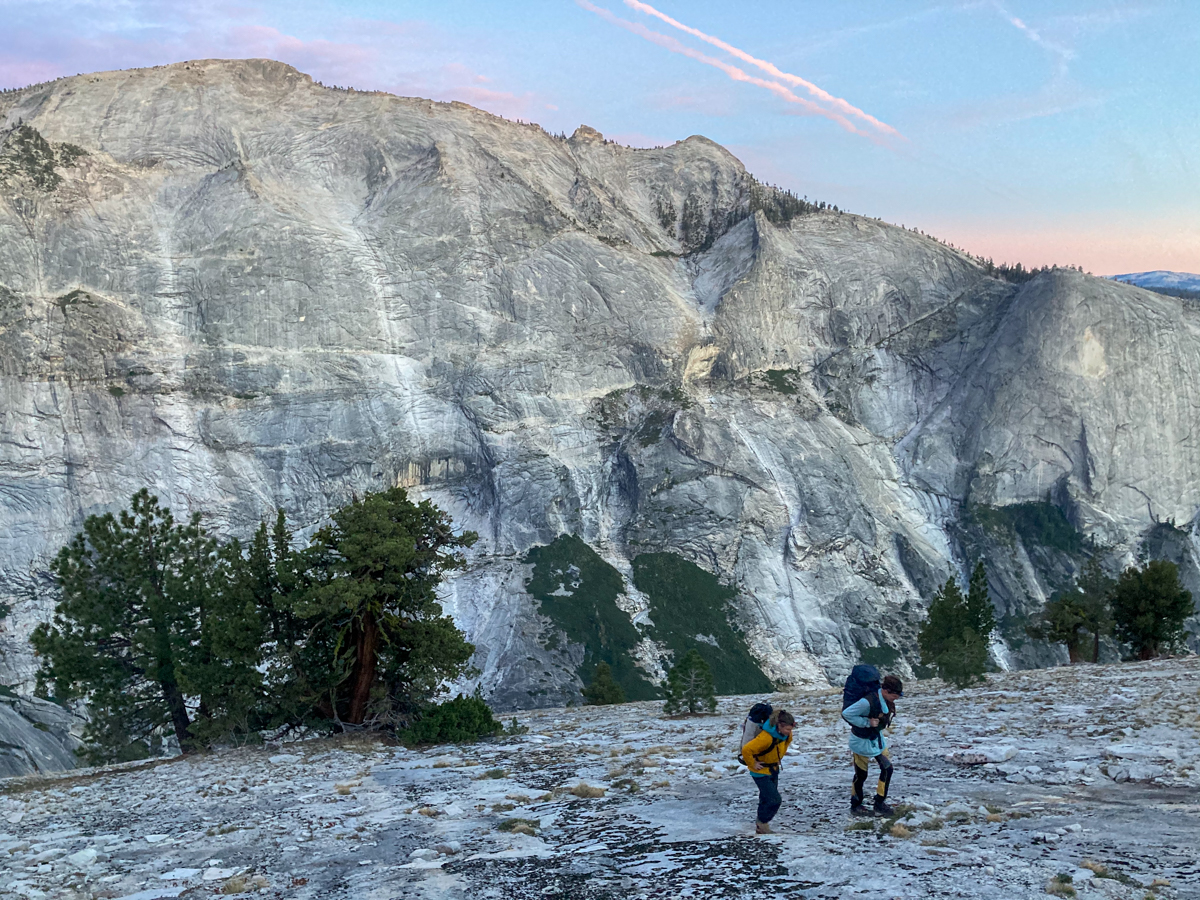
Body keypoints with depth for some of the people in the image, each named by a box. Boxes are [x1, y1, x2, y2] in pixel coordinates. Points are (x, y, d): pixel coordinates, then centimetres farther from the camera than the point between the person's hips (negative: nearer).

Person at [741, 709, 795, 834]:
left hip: (773, 769, 8)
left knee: (766, 799, 16)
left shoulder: (785, 733, -10)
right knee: (775, 800, -11)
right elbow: (746, 750, -36)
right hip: (761, 772, -8)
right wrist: (753, 764, -22)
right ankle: (762, 822, 11)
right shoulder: (766, 737, -36)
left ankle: (761, 828, 30)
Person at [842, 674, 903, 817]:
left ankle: (880, 804, 20)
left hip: (877, 739, 8)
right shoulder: (868, 702, -33)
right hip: (862, 741, -8)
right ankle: (855, 806, 25)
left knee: (887, 769, 6)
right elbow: (846, 713, -29)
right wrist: (866, 722, -28)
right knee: (861, 775, 6)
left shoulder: (887, 700, -7)